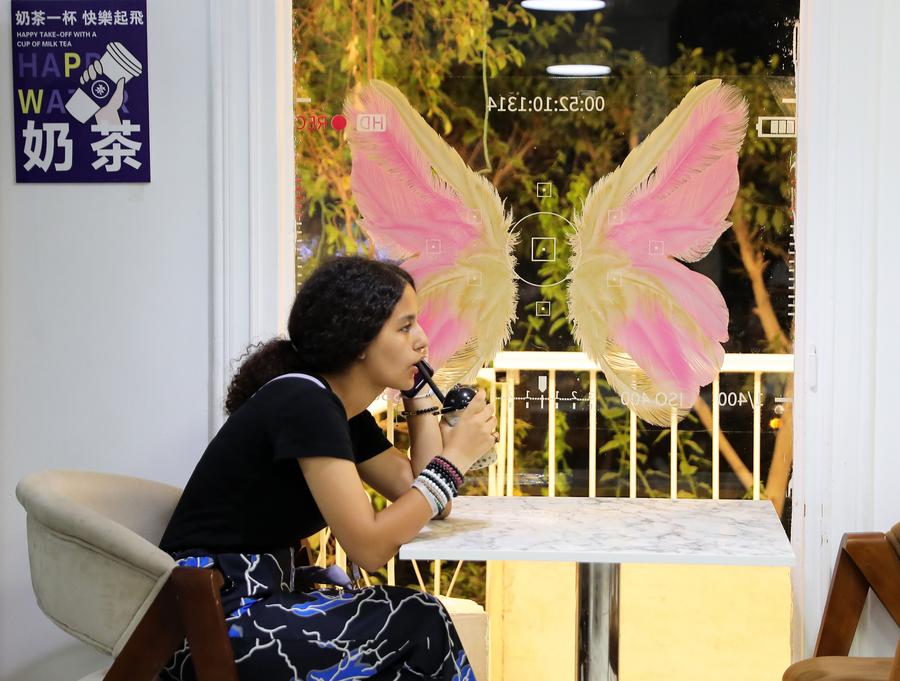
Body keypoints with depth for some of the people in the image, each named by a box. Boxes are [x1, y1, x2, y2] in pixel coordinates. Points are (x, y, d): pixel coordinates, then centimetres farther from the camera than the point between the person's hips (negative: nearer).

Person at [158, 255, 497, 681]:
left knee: (422, 619, -6)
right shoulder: (304, 403, -18)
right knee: (418, 627, -14)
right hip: (206, 621, -9)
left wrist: (422, 393, 8)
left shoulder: (343, 409, 10)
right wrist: (456, 457, -15)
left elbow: (422, 498, 9)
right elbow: (369, 547, -22)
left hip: (258, 597, 9)